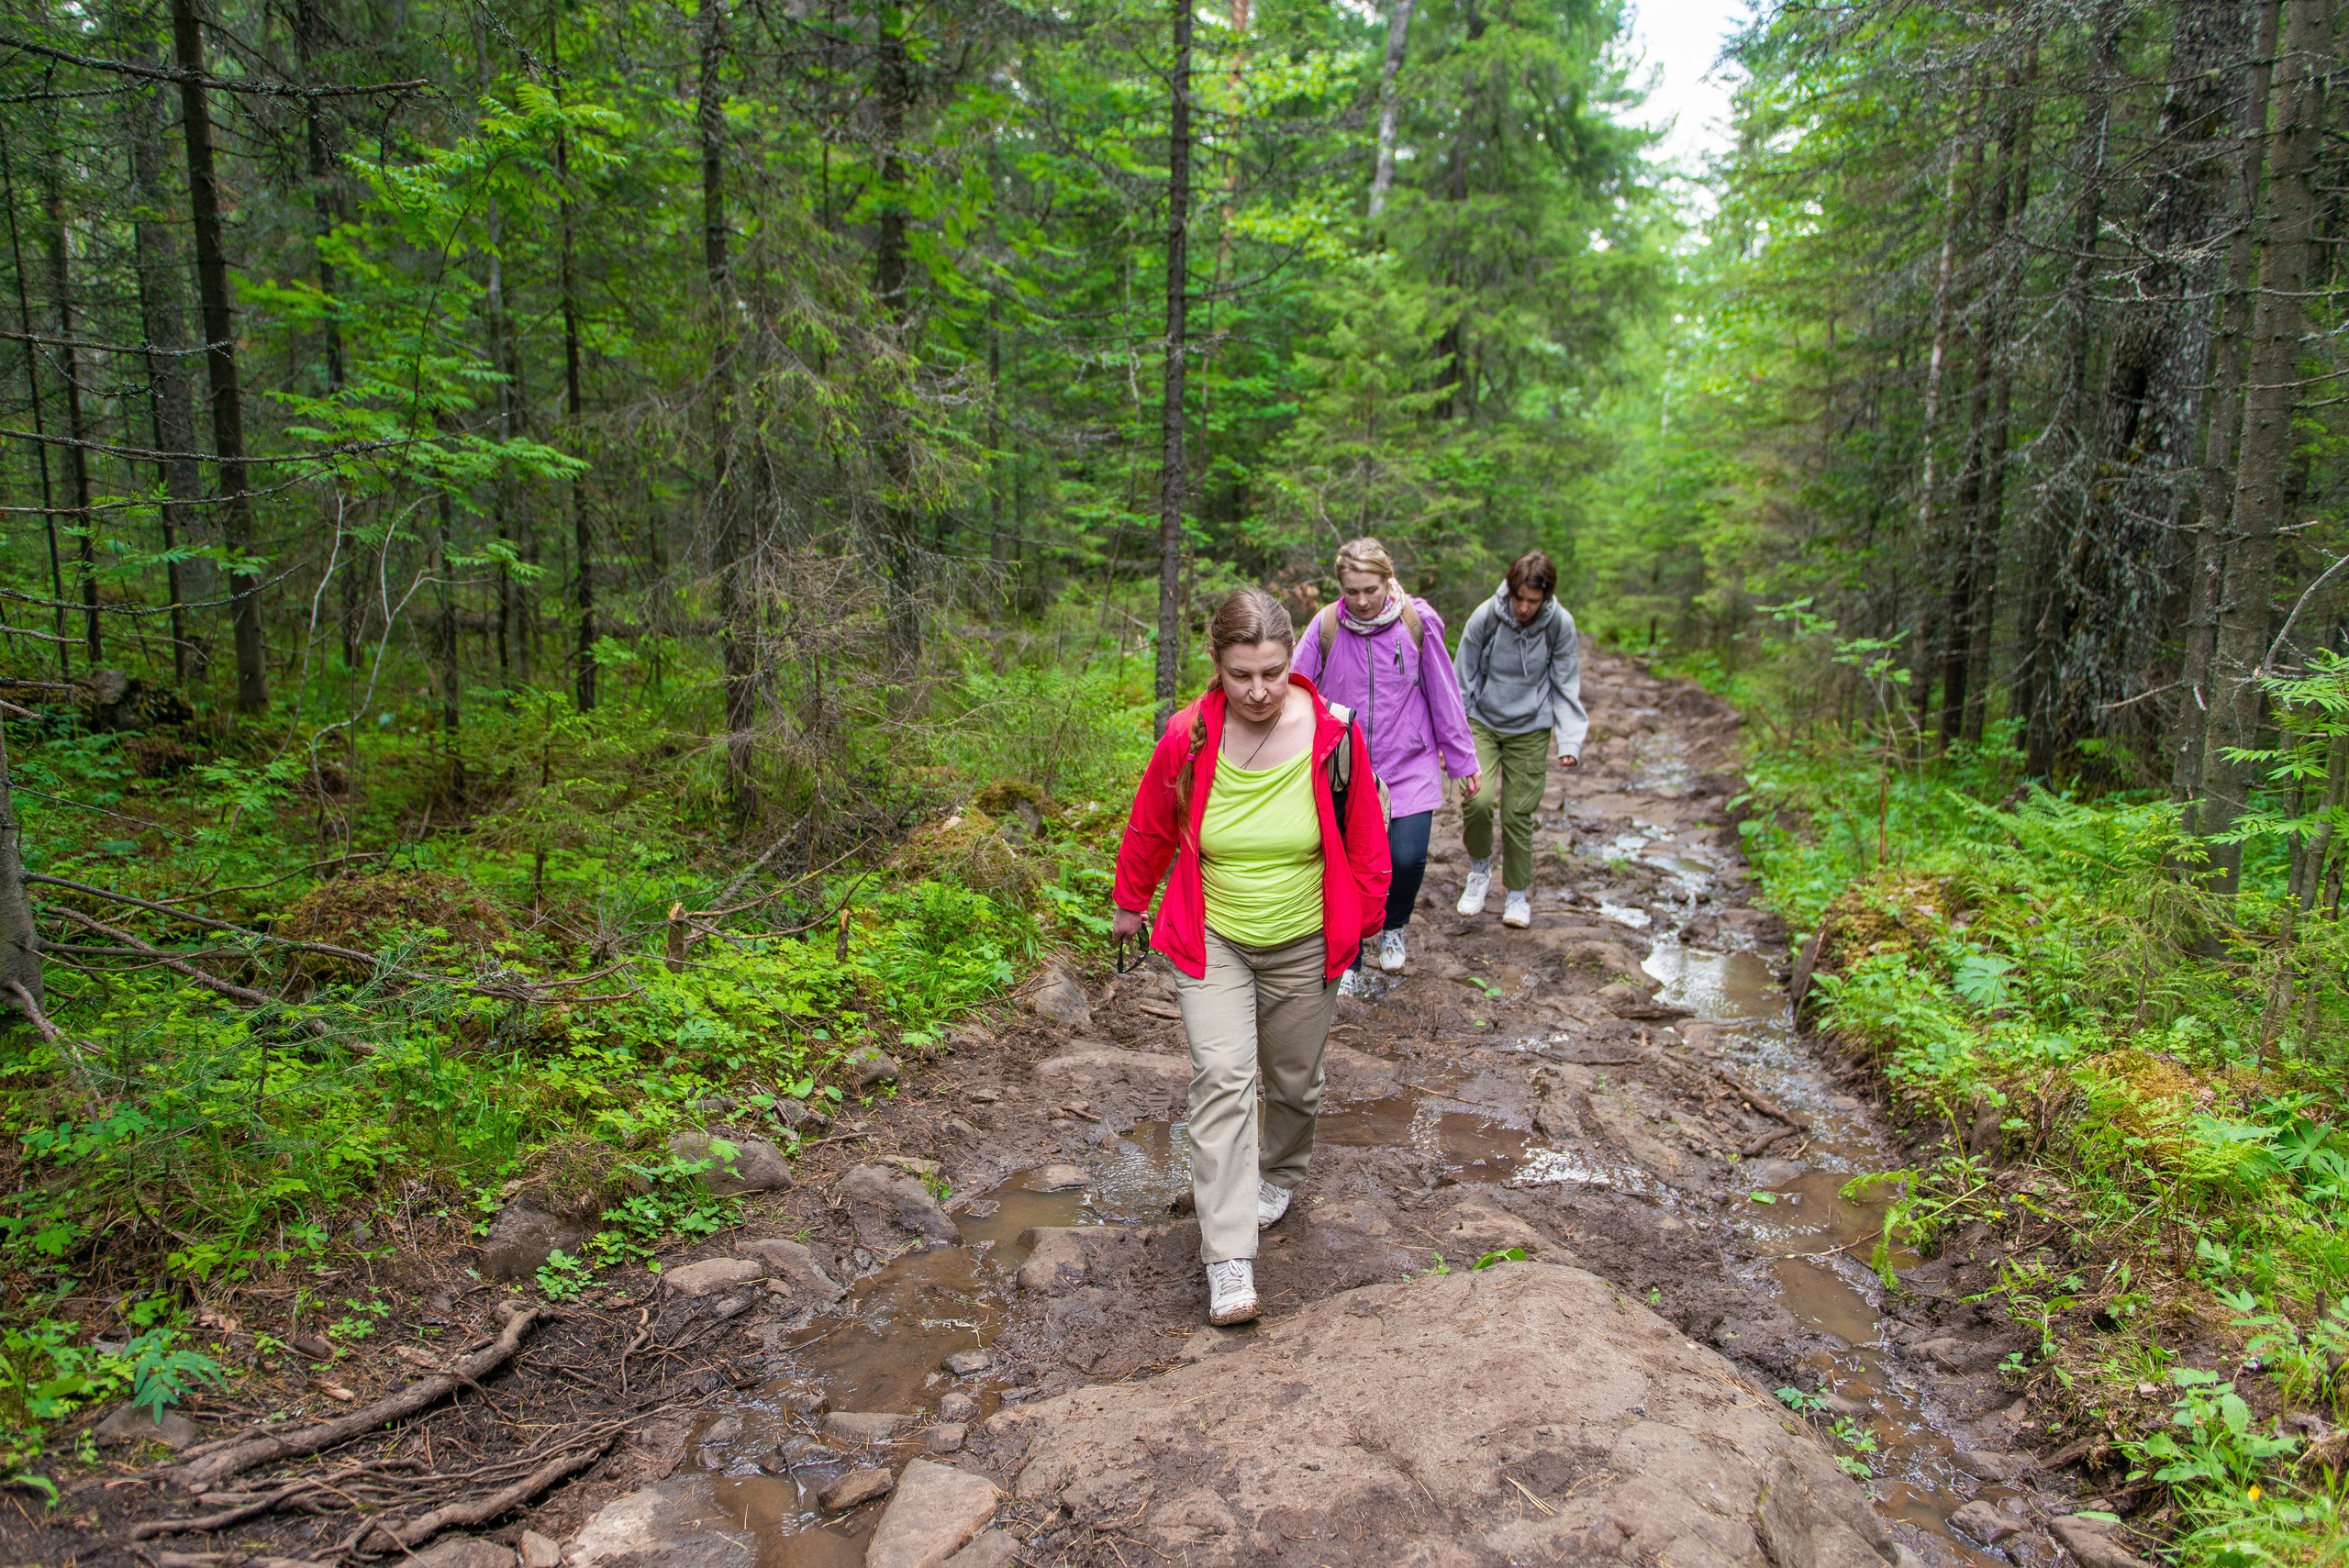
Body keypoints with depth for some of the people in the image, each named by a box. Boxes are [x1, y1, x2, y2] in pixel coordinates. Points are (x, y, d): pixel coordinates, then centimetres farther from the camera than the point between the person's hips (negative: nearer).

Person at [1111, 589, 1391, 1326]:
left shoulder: (1333, 736, -15)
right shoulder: (1189, 738, -15)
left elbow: (1365, 838, 0)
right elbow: (1150, 830, 3)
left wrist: (1364, 917, 8)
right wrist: (1130, 902, 15)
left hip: (1303, 945, 1)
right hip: (1211, 940, -1)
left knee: (1294, 1081, 15)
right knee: (1222, 1077, -13)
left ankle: (1280, 1174, 47)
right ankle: (1228, 1259, -8)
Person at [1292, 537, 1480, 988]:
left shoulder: (1418, 622, -6)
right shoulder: (1326, 627, -7)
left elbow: (1443, 694, 2)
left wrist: (1463, 760, 7)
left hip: (1410, 766, 0)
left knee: (1407, 858, -11)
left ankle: (1392, 927, 23)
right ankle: (1346, 962, 24)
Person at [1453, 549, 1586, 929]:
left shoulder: (1561, 624, -11)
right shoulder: (1486, 616, -15)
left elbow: (1566, 687, -1)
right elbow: (1463, 678, -4)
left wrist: (1570, 741, -11)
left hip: (1530, 730, 1)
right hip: (1482, 721, -1)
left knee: (1518, 813, 1)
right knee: (1477, 800, -19)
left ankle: (1517, 894, 23)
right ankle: (1480, 869, 11)